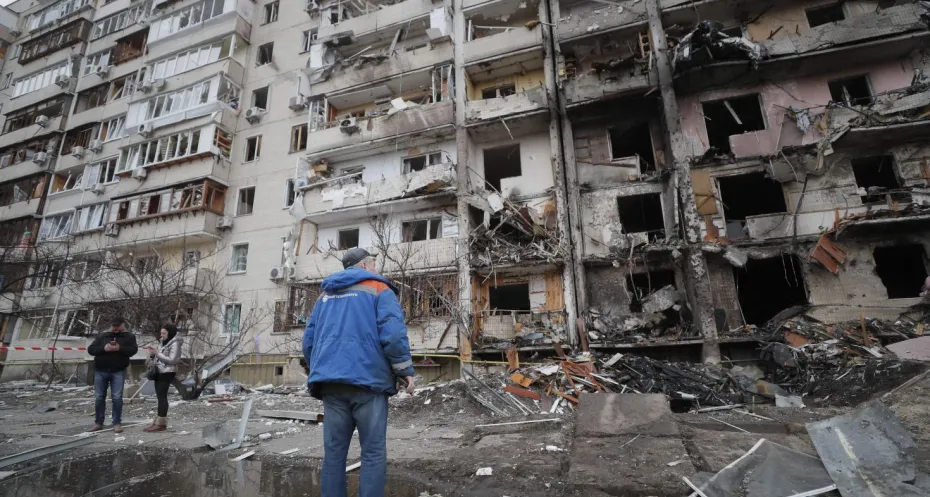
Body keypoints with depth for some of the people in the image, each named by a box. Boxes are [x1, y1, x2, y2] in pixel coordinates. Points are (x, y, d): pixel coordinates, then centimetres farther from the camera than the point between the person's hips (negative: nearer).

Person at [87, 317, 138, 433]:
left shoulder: (129, 336, 5)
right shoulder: (102, 336, 11)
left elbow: (133, 350, -7)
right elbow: (90, 349, 4)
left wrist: (119, 348, -23)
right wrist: (104, 348, -14)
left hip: (118, 372, -2)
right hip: (101, 371, 3)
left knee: (117, 398, -3)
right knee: (99, 397, 8)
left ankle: (117, 423, 4)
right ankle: (98, 423, 21)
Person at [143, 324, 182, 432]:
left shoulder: (175, 344, -10)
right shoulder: (162, 342, 16)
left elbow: (172, 360, -18)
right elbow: (157, 358, 17)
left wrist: (157, 353, -18)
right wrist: (152, 354, -3)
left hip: (167, 373, -8)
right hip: (159, 372, 8)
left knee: (162, 396, -10)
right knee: (159, 396, 8)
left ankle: (161, 423, -8)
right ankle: (158, 421, 13)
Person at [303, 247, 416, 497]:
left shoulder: (326, 295, 19)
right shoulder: (379, 289, 0)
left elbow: (309, 339, 19)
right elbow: (393, 334, -13)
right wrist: (405, 370, -4)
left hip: (330, 382, 6)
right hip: (368, 380, -5)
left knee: (333, 452, 11)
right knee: (373, 453, 2)